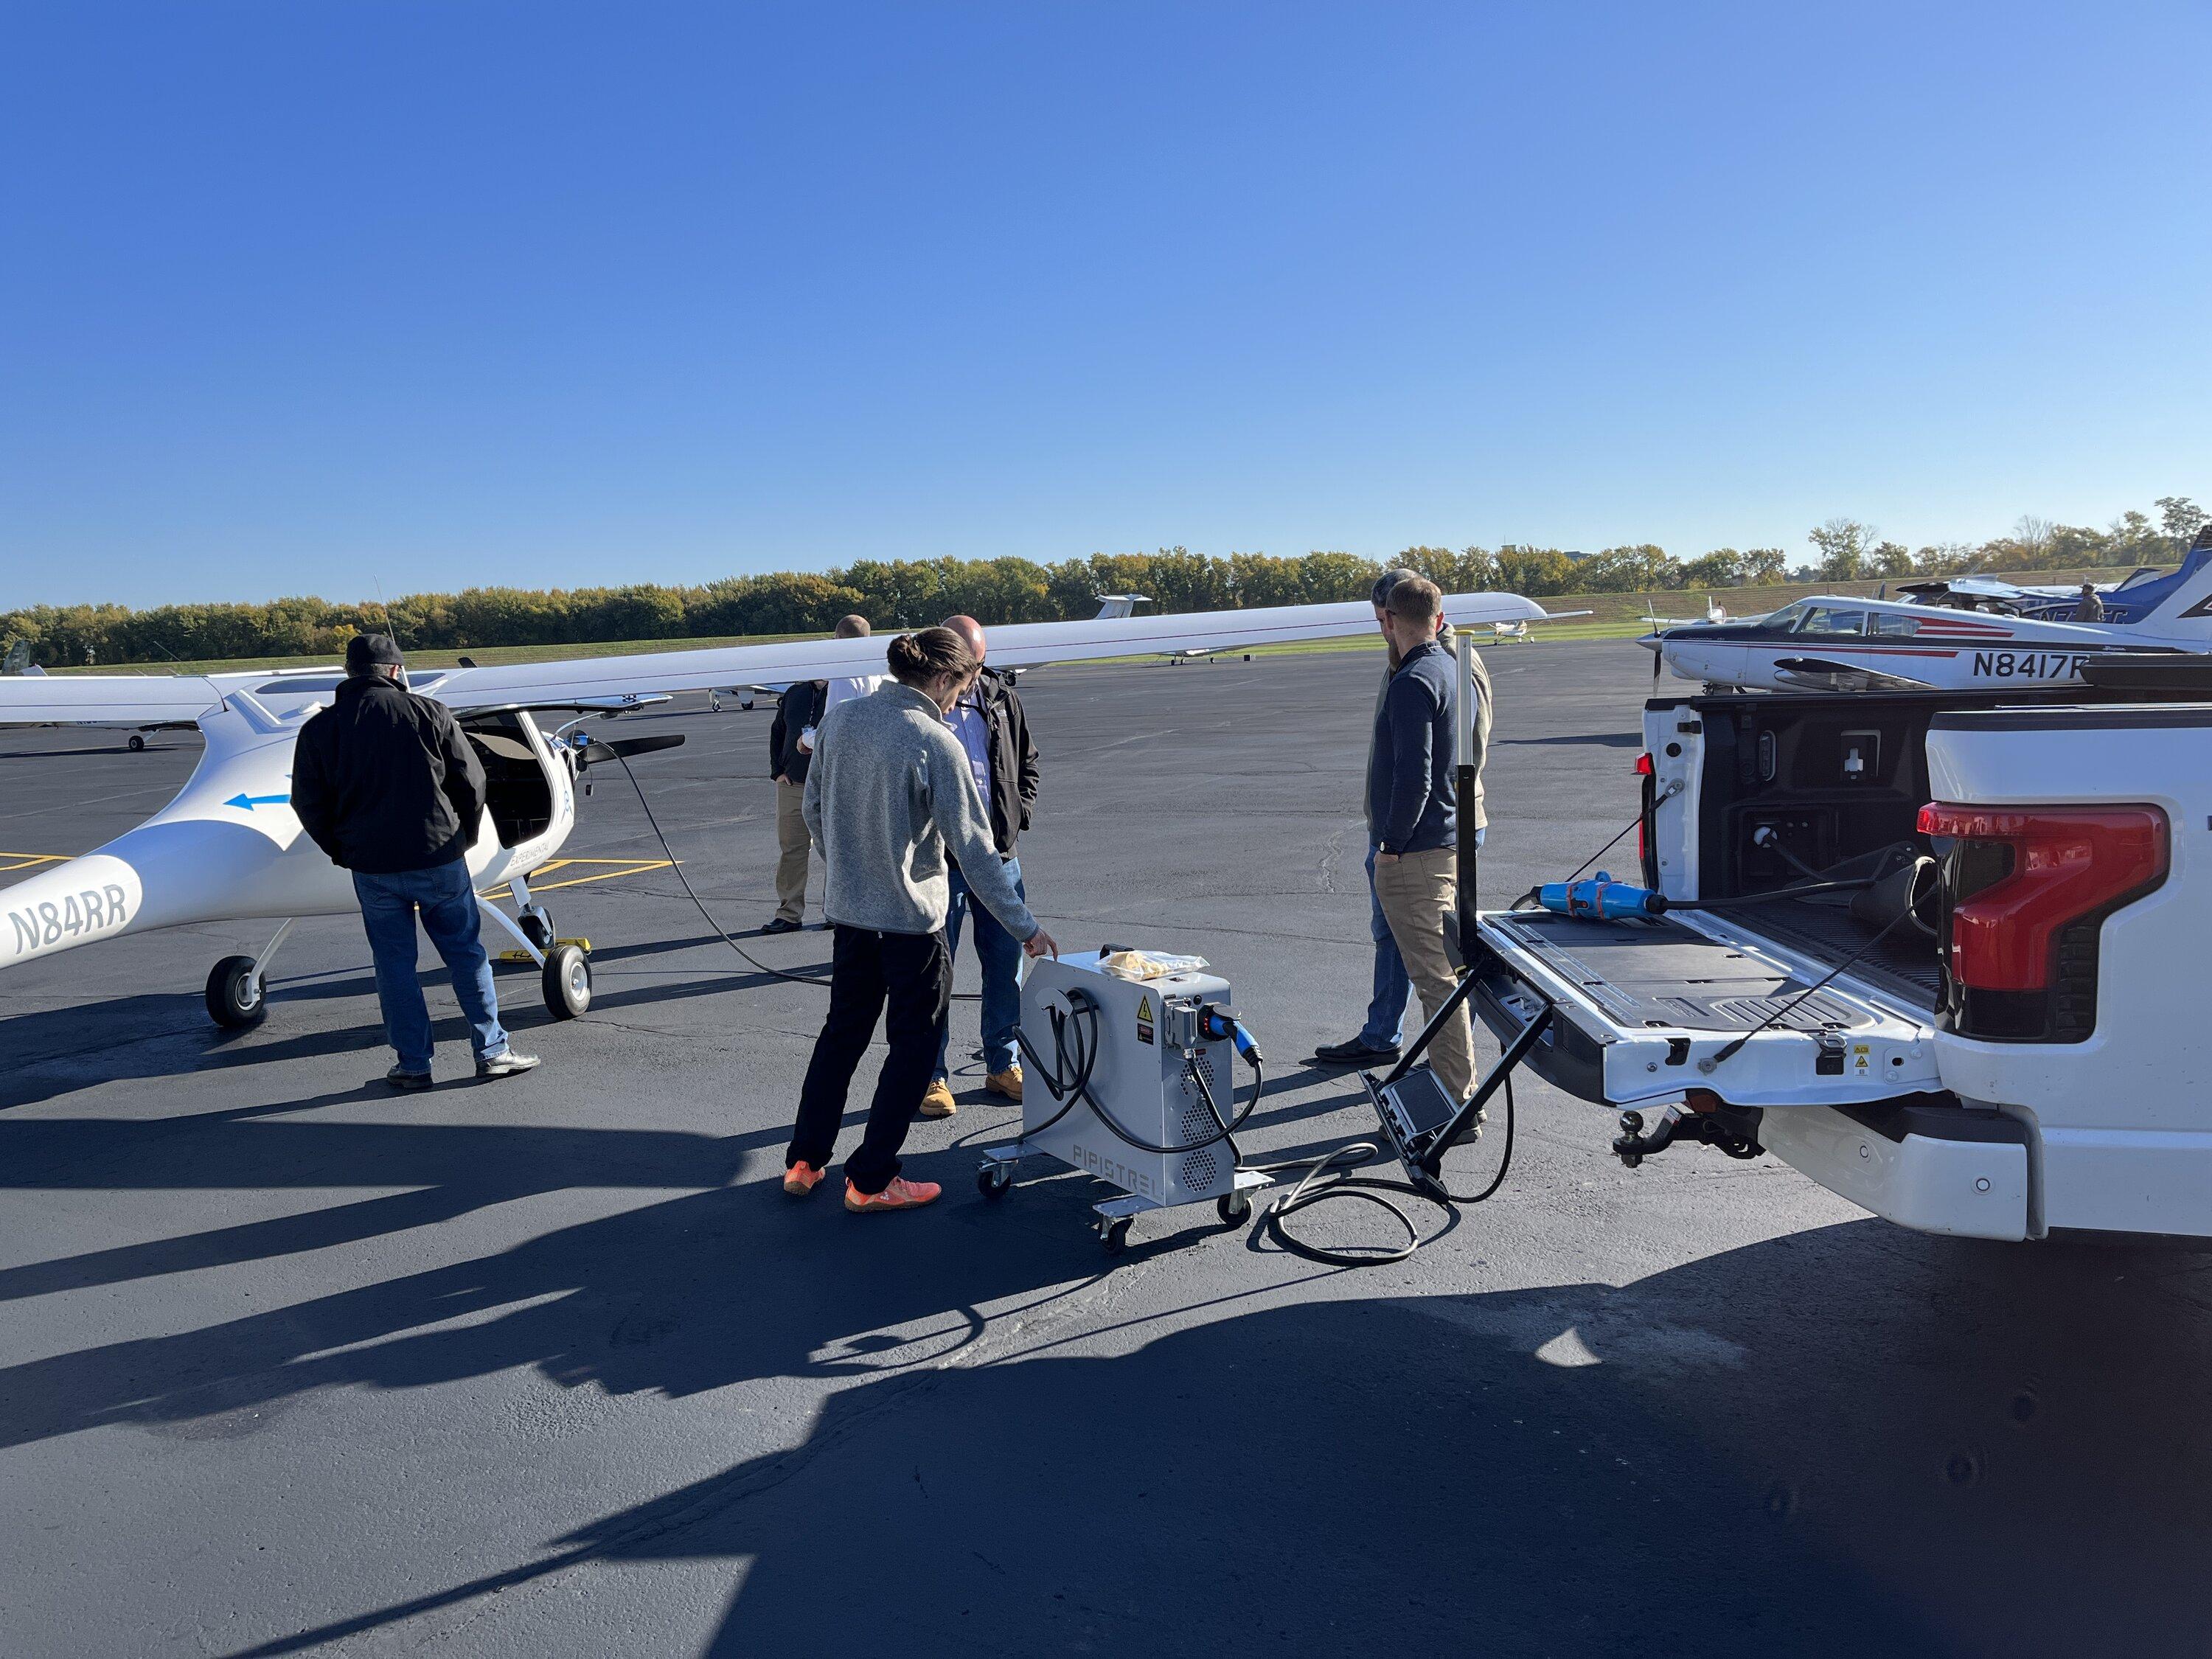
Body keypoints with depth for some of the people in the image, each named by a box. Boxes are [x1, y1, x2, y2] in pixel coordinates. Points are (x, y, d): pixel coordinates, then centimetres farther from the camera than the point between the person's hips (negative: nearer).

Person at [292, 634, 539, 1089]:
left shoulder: (318, 730, 0)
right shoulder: (430, 714, -3)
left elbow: (309, 805, 3)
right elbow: (471, 782, 0)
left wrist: (344, 852, 17)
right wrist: (463, 839, 14)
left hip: (372, 869, 1)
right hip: (439, 860, -1)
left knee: (394, 965, 10)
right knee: (466, 953, 9)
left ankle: (414, 1064, 14)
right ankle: (492, 1051, 12)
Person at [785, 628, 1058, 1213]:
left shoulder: (839, 718, -1)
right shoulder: (935, 743, -19)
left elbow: (813, 807, 10)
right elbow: (974, 849, -18)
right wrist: (1025, 927, -10)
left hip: (847, 909, 6)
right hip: (911, 918, -6)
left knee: (842, 1032, 21)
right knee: (913, 1046, 10)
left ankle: (803, 1161, 29)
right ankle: (870, 1181, 16)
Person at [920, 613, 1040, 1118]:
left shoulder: (1000, 697, 8)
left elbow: (1027, 763, 19)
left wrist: (1017, 816, 6)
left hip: (999, 855, 5)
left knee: (1006, 966, 11)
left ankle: (1002, 1066, 25)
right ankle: (932, 1076, 15)